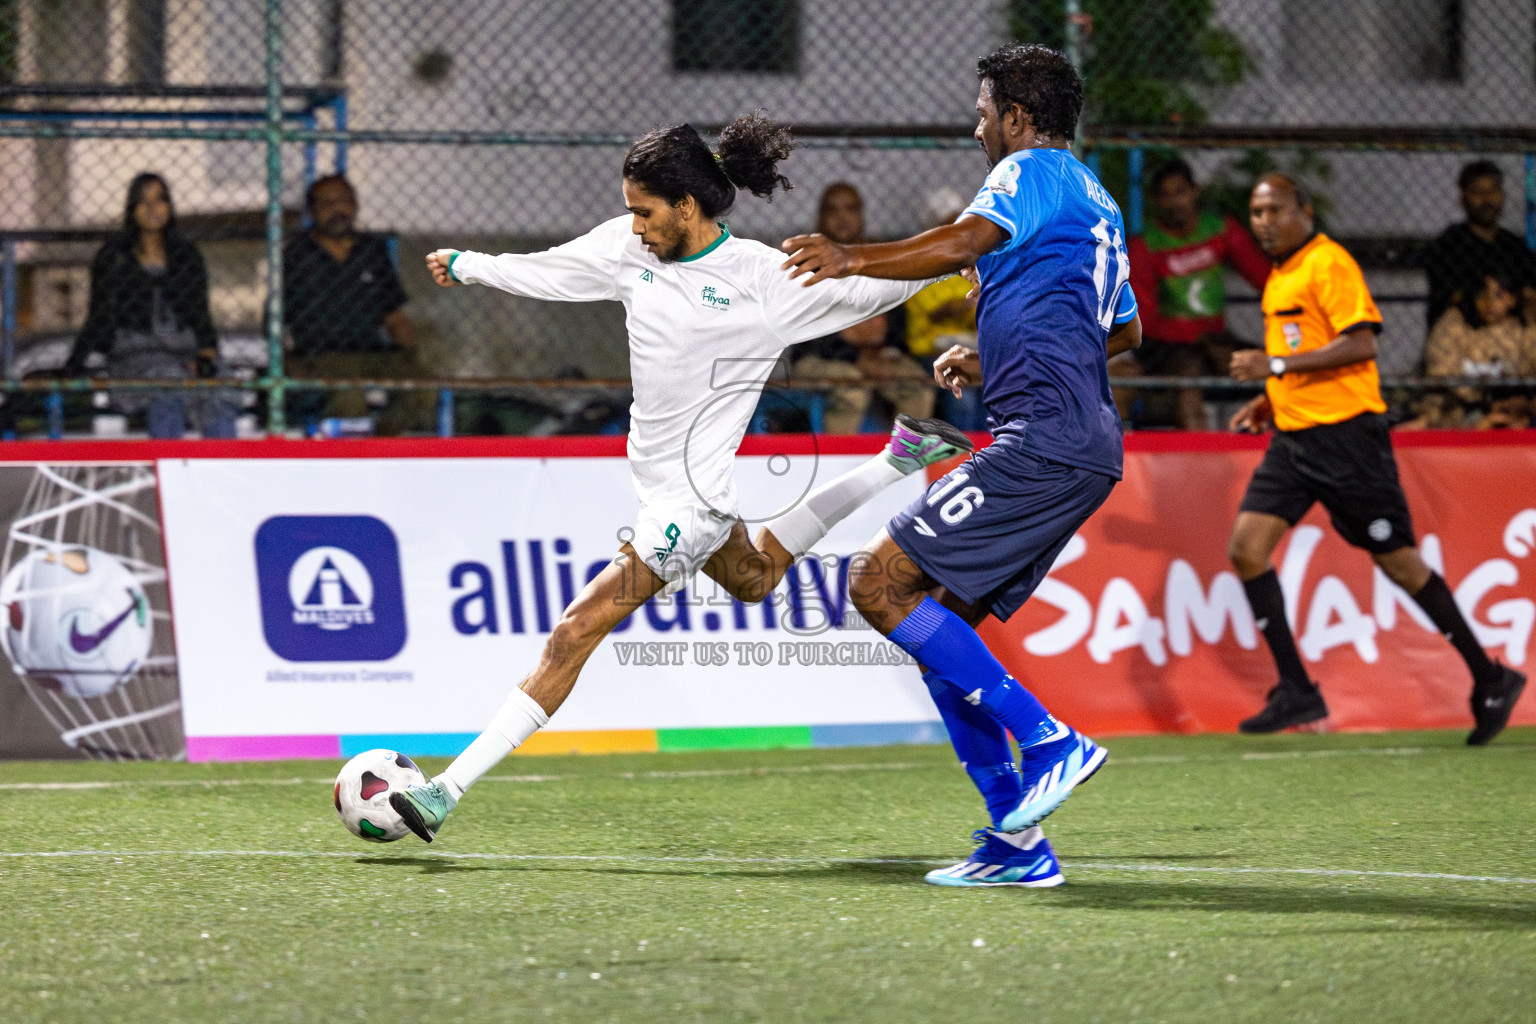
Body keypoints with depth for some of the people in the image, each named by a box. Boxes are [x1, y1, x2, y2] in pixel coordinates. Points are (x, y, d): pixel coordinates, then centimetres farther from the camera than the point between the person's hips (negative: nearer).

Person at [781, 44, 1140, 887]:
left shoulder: (1033, 171, -2)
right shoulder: (1095, 203, 27)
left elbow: (963, 243, -23)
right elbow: (1125, 328, 40)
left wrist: (853, 259, -21)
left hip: (1044, 436, -10)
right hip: (1086, 444, 10)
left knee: (880, 582, -12)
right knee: (939, 627, 10)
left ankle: (1049, 742, -16)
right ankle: (1017, 845, 5)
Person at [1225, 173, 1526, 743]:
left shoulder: (1329, 263, -10)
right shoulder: (1279, 278, 17)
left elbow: (1360, 343, -20)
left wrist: (1276, 365, -22)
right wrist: (1271, 399, 15)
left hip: (1345, 434, -9)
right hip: (1294, 437, 9)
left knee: (1397, 560, -3)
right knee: (1246, 547, -6)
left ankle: (1490, 679, 9)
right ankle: (1296, 693, -2)